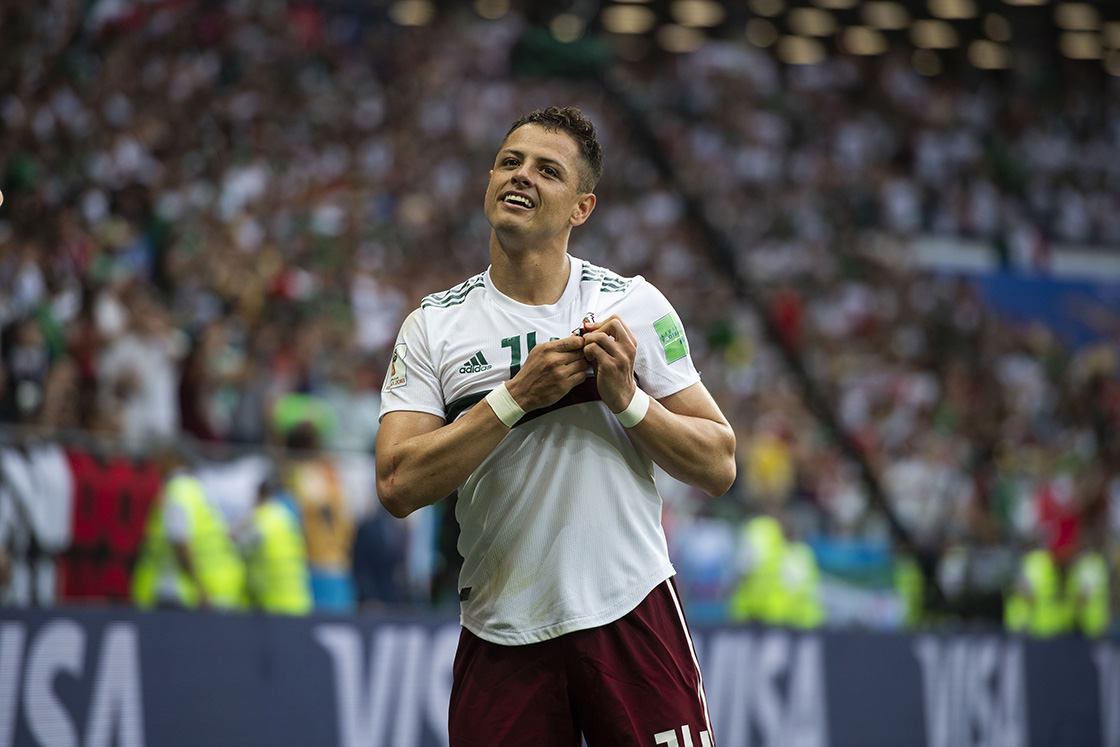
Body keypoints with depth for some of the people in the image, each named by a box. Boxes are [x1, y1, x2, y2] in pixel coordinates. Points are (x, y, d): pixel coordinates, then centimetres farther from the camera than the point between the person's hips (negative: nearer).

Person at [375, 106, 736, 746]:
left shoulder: (637, 306, 3)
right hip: (501, 637, 1)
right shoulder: (433, 326, 3)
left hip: (631, 615, -1)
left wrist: (628, 399, -13)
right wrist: (518, 395, -15)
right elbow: (399, 487, -9)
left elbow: (718, 468, 2)